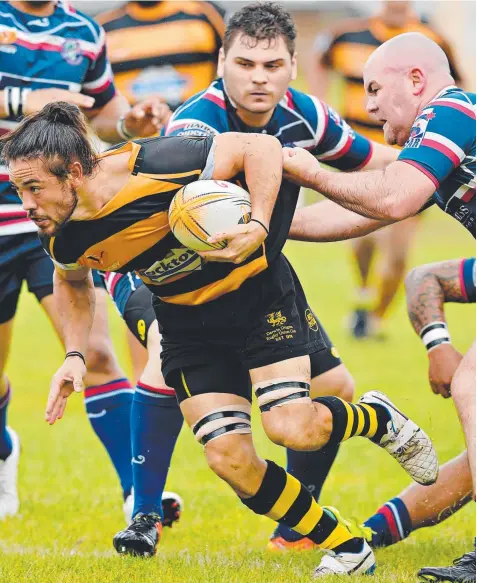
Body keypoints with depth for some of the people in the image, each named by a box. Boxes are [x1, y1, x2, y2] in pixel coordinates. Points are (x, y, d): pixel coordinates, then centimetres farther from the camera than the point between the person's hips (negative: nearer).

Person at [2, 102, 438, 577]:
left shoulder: (156, 166, -31)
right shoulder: (64, 239, -14)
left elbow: (260, 147, -20)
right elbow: (72, 282, 12)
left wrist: (258, 228, -32)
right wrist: (75, 354, 0)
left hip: (256, 290, -5)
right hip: (187, 321, 5)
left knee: (291, 428, -20)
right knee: (228, 459, -9)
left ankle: (377, 419, 15)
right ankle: (347, 550, 10)